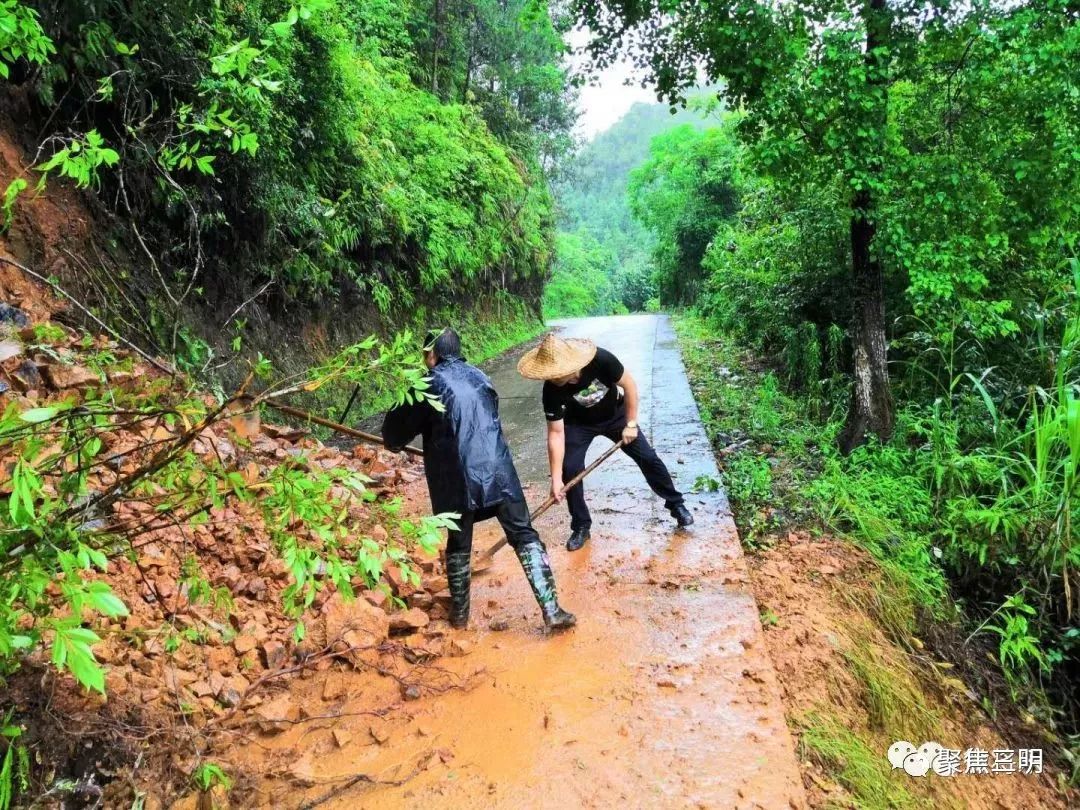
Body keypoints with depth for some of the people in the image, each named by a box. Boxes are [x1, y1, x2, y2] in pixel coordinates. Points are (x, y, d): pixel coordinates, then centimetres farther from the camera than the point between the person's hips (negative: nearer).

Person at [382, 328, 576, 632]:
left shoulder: (429, 385, 0)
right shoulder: (478, 376, 15)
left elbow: (396, 434, 7)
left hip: (458, 478, -2)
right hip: (498, 471, 3)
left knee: (458, 545, 16)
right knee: (525, 537, 7)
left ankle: (459, 614, 29)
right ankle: (552, 611, 3)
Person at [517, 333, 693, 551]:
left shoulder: (601, 360, -38)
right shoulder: (551, 390, -33)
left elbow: (629, 385, -21)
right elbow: (556, 433, -27)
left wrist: (631, 424, -17)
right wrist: (556, 478, -28)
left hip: (615, 415, 0)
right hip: (579, 424, 0)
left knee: (648, 457, 1)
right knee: (570, 469, -13)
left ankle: (676, 504, 22)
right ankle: (581, 526, 6)